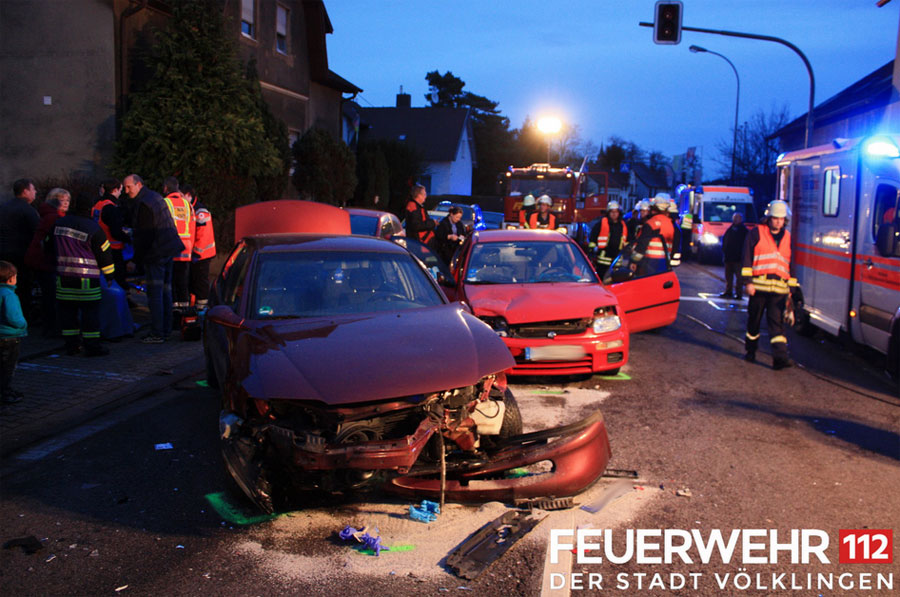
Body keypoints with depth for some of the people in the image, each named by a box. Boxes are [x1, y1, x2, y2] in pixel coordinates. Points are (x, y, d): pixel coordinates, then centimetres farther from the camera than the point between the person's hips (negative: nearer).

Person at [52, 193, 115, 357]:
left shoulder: (59, 223, 7)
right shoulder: (94, 229, -10)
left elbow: (50, 244, 20)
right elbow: (104, 254, -4)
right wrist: (109, 274, 7)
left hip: (63, 275, 5)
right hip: (87, 278, -5)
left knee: (67, 309, 11)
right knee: (90, 310, 0)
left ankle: (71, 344, 15)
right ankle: (92, 346, 1)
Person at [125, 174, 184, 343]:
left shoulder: (143, 204, -15)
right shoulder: (155, 196, 15)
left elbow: (143, 234, -16)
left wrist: (137, 258, -7)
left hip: (155, 253, -10)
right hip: (168, 250, 10)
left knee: (155, 293, -6)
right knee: (165, 290, 13)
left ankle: (157, 334, -4)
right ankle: (166, 330, 19)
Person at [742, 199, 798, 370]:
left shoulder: (788, 237, 15)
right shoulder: (756, 233, 3)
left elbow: (791, 264, 19)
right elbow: (747, 259, -1)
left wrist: (791, 288, 14)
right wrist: (748, 282, -8)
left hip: (779, 288, 2)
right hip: (759, 285, -2)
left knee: (777, 322, -6)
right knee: (754, 319, 9)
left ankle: (780, 357, -14)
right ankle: (750, 351, 25)